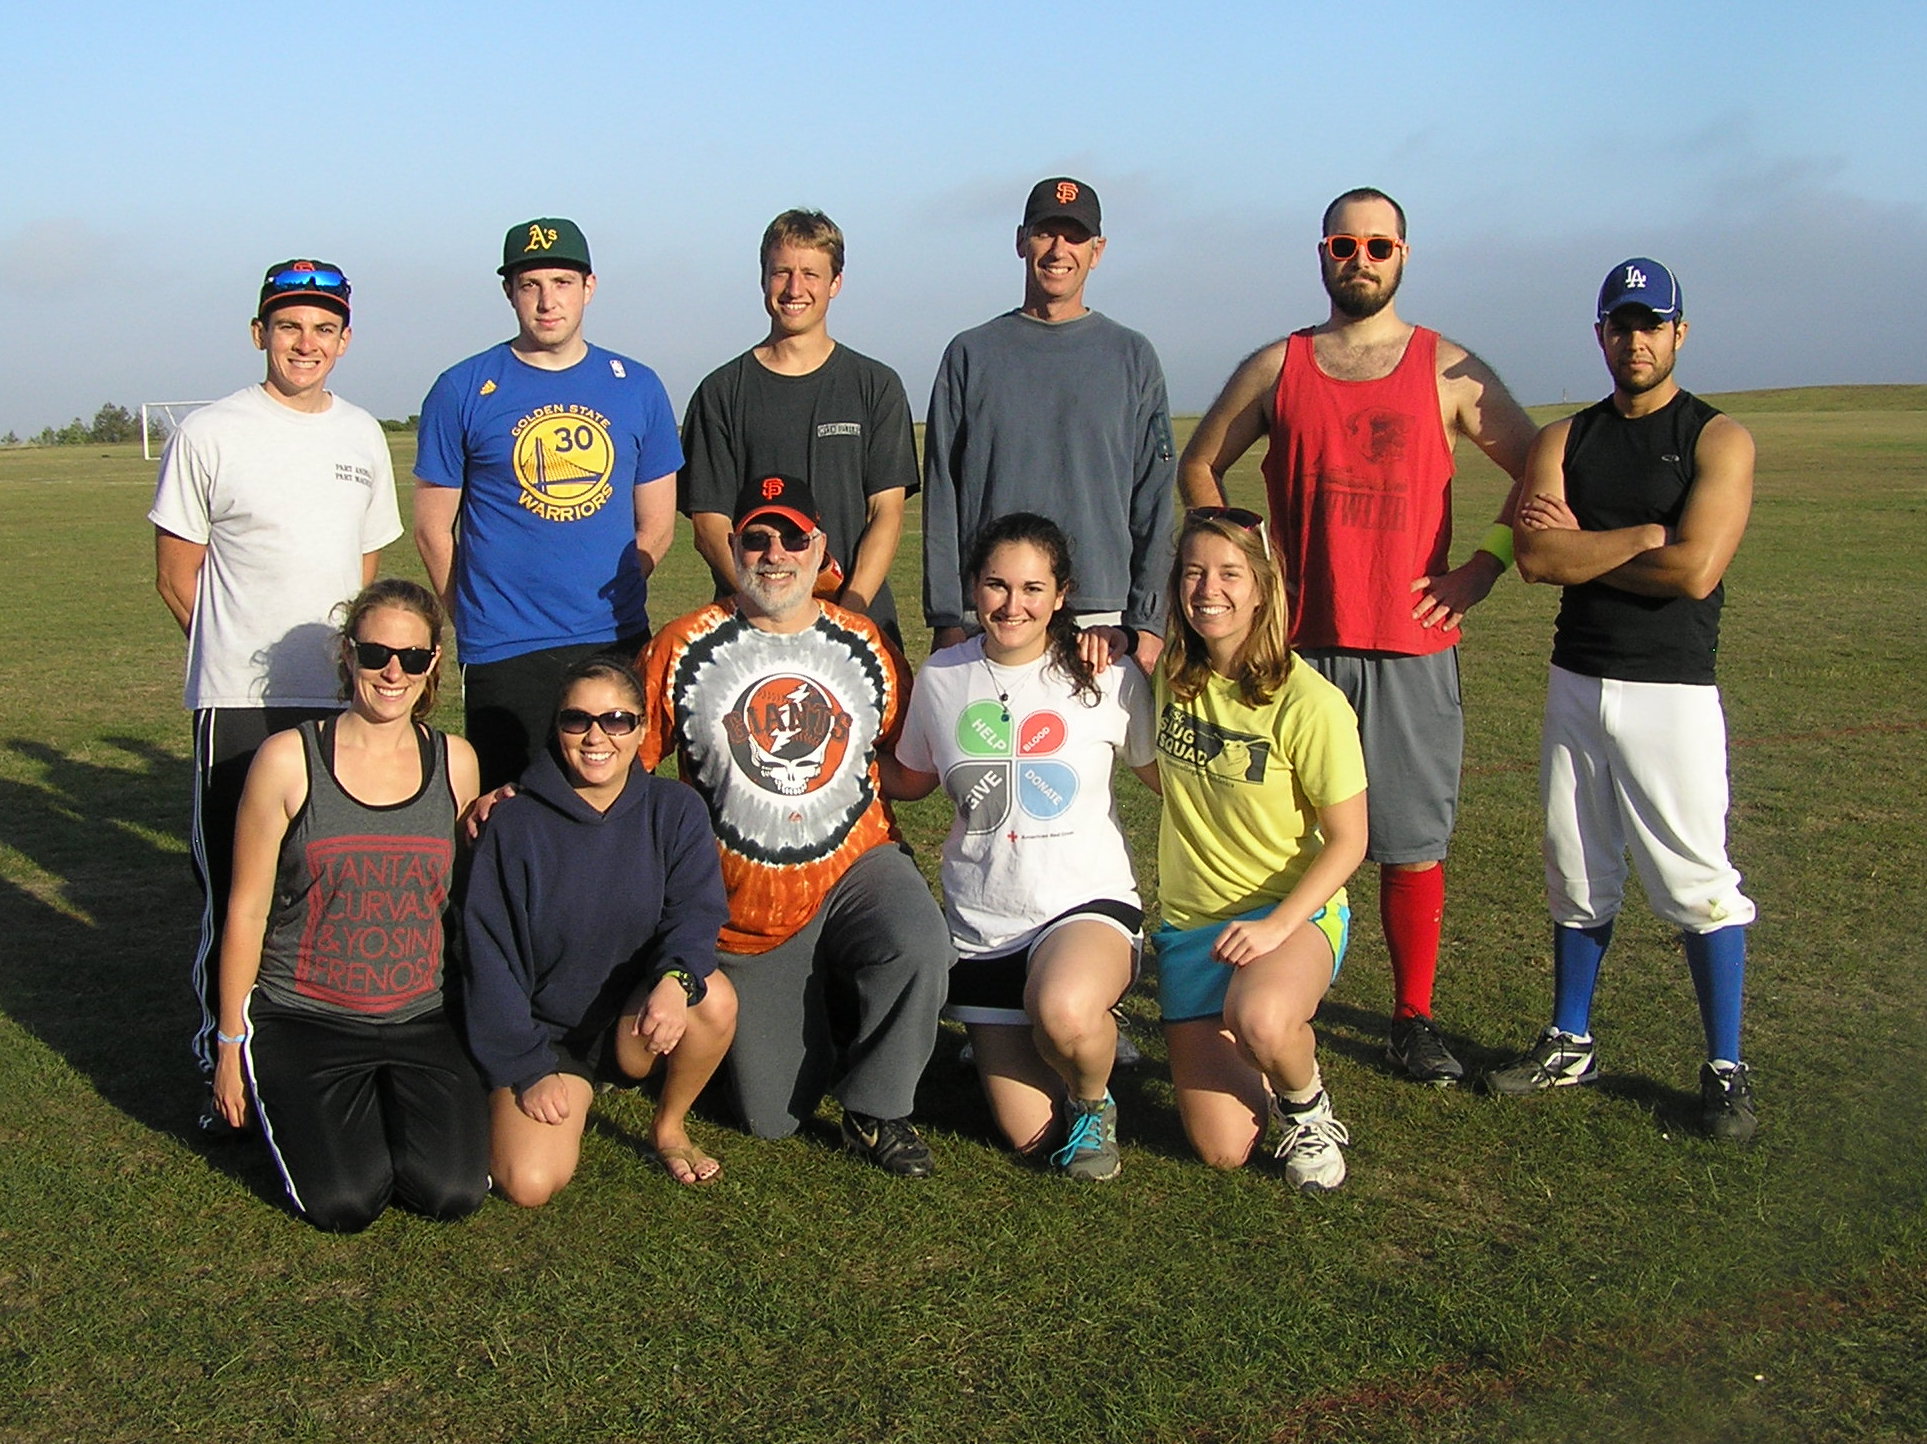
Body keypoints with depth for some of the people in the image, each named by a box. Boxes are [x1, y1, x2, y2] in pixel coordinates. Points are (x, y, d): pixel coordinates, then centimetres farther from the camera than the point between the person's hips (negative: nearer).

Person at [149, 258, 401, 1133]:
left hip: (345, 700, 4)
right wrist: (248, 656, 2)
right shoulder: (208, 435, -4)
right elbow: (177, 577, 0)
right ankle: (221, 1061, 13)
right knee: (234, 888, 0)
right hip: (239, 702, -4)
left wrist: (358, 648, 11)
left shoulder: (362, 436, 11)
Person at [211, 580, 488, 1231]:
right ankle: (294, 1105, 15)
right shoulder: (289, 759, -7)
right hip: (301, 1019, -3)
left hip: (419, 1020, 3)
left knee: (453, 1194, -16)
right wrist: (230, 1042, -1)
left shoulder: (454, 762, 4)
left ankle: (388, 1102, 16)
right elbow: (248, 911, -3)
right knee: (346, 1204, -19)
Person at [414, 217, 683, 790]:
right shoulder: (463, 391, 1)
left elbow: (657, 526, 12)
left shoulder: (638, 388, 8)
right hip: (504, 655, -2)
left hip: (617, 643, 3)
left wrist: (605, 603, 7)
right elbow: (433, 529, 4)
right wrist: (482, 618, 4)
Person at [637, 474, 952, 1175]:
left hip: (857, 865, 0)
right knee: (773, 1117, 4)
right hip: (745, 903, 0)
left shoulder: (865, 644, 3)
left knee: (920, 946, -35)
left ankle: (876, 1107, -8)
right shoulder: (683, 647, -3)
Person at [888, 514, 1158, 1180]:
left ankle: (1094, 1101, -2)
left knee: (1063, 1012, -39)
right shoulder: (941, 677, 2)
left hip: (1087, 902, -3)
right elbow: (909, 779, 16)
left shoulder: (1108, 679, -6)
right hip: (982, 922, 3)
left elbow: (1168, 774, 5)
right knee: (1028, 1134, 1)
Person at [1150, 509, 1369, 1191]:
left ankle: (1309, 1108, -4)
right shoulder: (1170, 677, -1)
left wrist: (1276, 926, -24)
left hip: (1293, 911, -4)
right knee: (1222, 1150, -3)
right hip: (1189, 921, 4)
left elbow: (1347, 839, -11)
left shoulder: (1307, 701, -16)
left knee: (1258, 1019, -39)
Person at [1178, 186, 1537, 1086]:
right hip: (1298, 642, 1)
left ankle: (1413, 1021, 16)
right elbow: (1199, 464, 16)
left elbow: (1539, 473, 9)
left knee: (1412, 843, 4)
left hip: (1412, 647, -1)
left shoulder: (1449, 370, 5)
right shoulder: (1277, 367, 8)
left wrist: (1480, 570, 0)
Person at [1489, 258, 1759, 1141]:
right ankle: (1569, 1045, 25)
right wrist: (1644, 536, -12)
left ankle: (1725, 1069, 8)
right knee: (1576, 876, 12)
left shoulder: (1718, 440, -3)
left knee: (1698, 882, -3)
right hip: (1575, 686, 4)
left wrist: (1582, 550, -7)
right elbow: (1535, 556, -7)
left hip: (1671, 691, -4)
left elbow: (1695, 570, -16)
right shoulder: (1564, 440, 9)